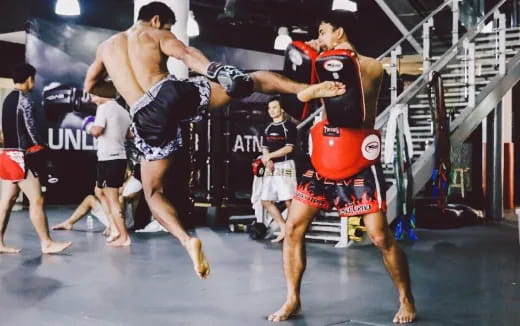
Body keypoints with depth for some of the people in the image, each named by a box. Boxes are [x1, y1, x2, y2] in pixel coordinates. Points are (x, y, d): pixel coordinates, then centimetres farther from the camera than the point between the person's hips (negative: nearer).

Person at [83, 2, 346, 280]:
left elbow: (90, 86, 41)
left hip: (147, 118, 2)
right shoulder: (157, 35, 18)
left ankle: (187, 241, -8)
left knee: (153, 192, 14)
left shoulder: (106, 45, 30)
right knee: (252, 80, 11)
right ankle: (305, 88, -11)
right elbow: (188, 55, -2)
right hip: (172, 92, -2)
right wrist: (219, 73, -14)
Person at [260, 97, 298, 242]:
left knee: (288, 200, -10)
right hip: (270, 167, 7)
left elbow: (289, 148, -11)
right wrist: (267, 160, -5)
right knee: (265, 201, 6)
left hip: (285, 166, -7)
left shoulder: (289, 126, -4)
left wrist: (269, 156, -12)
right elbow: (265, 149, 15)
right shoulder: (268, 129, 16)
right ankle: (284, 228, 15)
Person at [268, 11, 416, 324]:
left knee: (381, 236, -6)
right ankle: (293, 299, 10)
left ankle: (407, 300, 13)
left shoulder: (371, 67, 0)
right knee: (293, 227, -3)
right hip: (323, 158, 5)